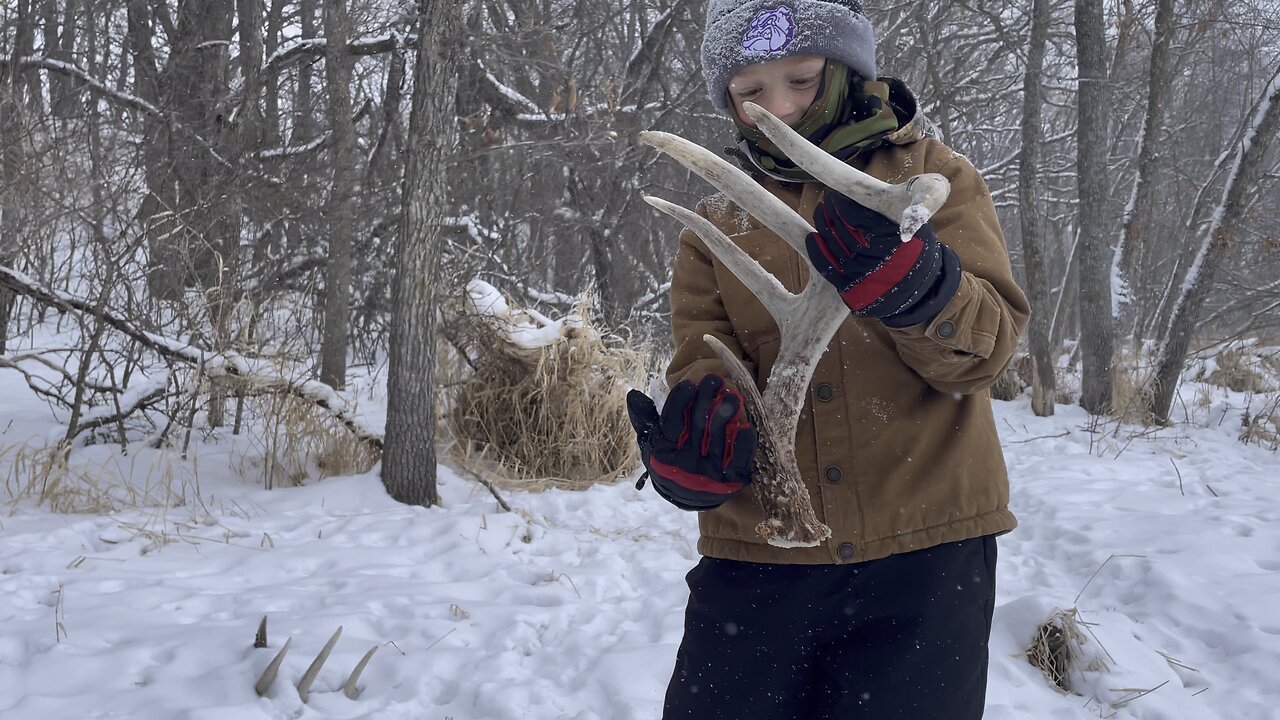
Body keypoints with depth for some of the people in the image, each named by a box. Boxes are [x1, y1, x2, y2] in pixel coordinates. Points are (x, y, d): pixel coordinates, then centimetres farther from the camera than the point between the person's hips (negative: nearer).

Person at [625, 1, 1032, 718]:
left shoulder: (933, 175, 5)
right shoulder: (716, 228, 11)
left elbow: (987, 345, -7)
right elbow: (704, 364, 0)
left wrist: (903, 278, -27)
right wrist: (696, 451, -22)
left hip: (925, 551, -1)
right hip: (758, 556, 2)